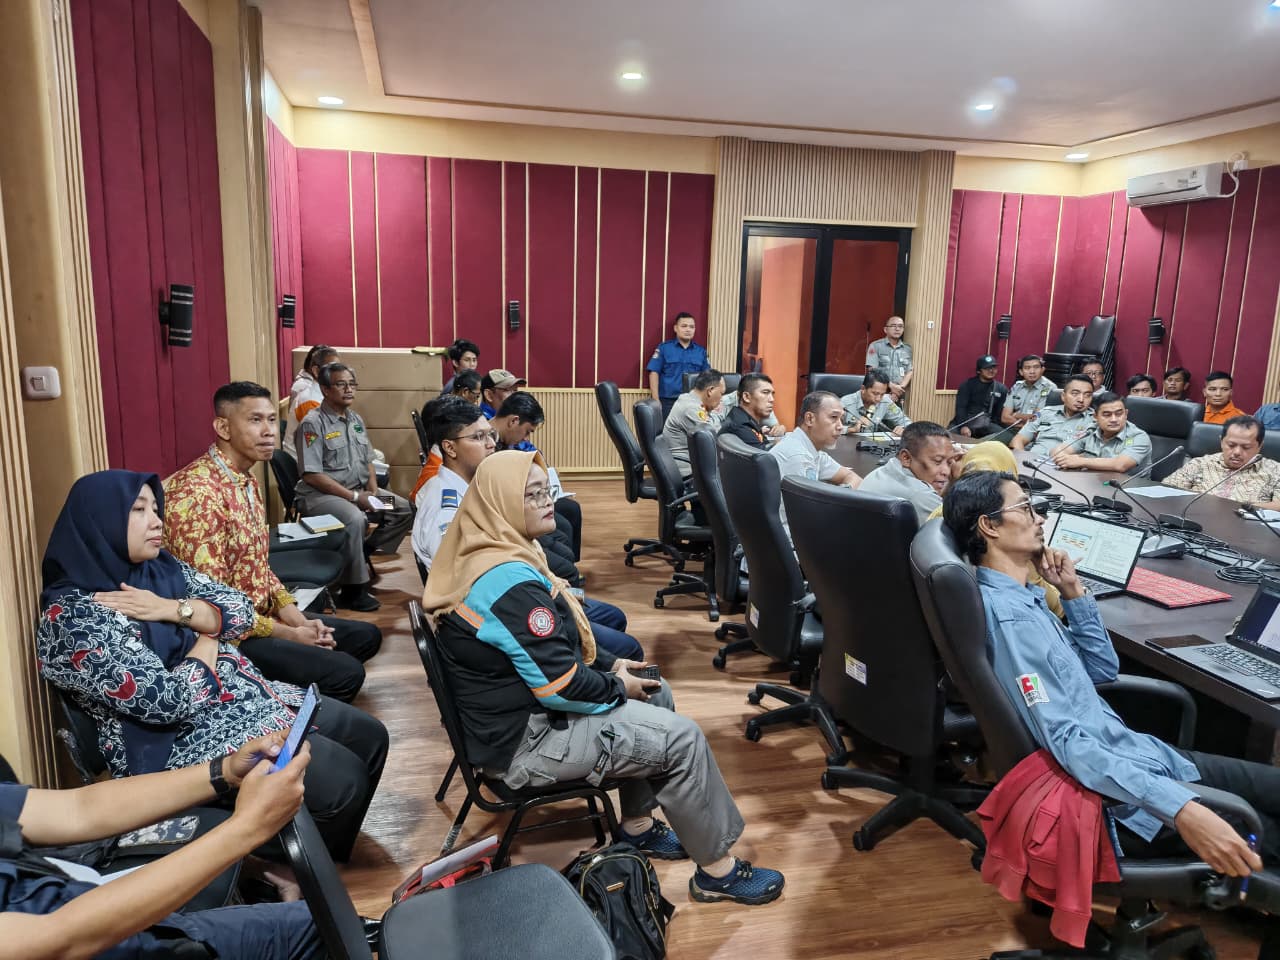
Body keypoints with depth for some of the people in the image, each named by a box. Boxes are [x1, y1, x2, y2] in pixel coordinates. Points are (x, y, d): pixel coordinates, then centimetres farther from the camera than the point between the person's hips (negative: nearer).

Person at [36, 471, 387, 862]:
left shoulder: (159, 567, 5)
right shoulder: (72, 618, -19)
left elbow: (241, 610, 1)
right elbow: (168, 701, -25)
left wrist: (171, 609, -15)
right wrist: (209, 636, -9)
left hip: (251, 696, 9)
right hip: (187, 741, -9)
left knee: (370, 737, 7)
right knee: (343, 780, -17)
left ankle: (330, 849, 28)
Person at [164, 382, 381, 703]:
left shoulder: (246, 480, 8)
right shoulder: (196, 493, -25)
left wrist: (296, 617, 0)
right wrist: (289, 635, -18)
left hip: (262, 615, 10)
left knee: (366, 636, 14)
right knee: (345, 673, -21)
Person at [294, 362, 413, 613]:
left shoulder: (355, 420, 11)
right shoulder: (313, 423, -13)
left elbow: (367, 461, 19)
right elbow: (312, 475, -19)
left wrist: (373, 490, -1)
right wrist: (354, 497, -21)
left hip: (358, 489, 8)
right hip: (320, 494, -8)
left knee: (404, 509, -2)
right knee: (355, 519, -34)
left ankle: (365, 555, 4)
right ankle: (353, 590, -21)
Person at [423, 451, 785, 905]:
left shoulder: (483, 556, 5)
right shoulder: (510, 583, -28)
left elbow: (558, 642, 15)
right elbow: (561, 685, -26)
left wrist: (609, 664, 6)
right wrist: (617, 688, -8)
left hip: (520, 705, 10)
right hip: (525, 741, -10)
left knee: (656, 695, 17)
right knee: (682, 739, -8)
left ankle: (638, 825, 27)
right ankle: (717, 870, 10)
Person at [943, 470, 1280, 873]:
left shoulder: (1023, 598, 7)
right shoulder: (1009, 617, -25)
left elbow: (1102, 669, 15)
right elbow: (1066, 742, -31)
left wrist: (1072, 592, 3)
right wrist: (1181, 809, -36)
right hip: (1122, 794, -10)